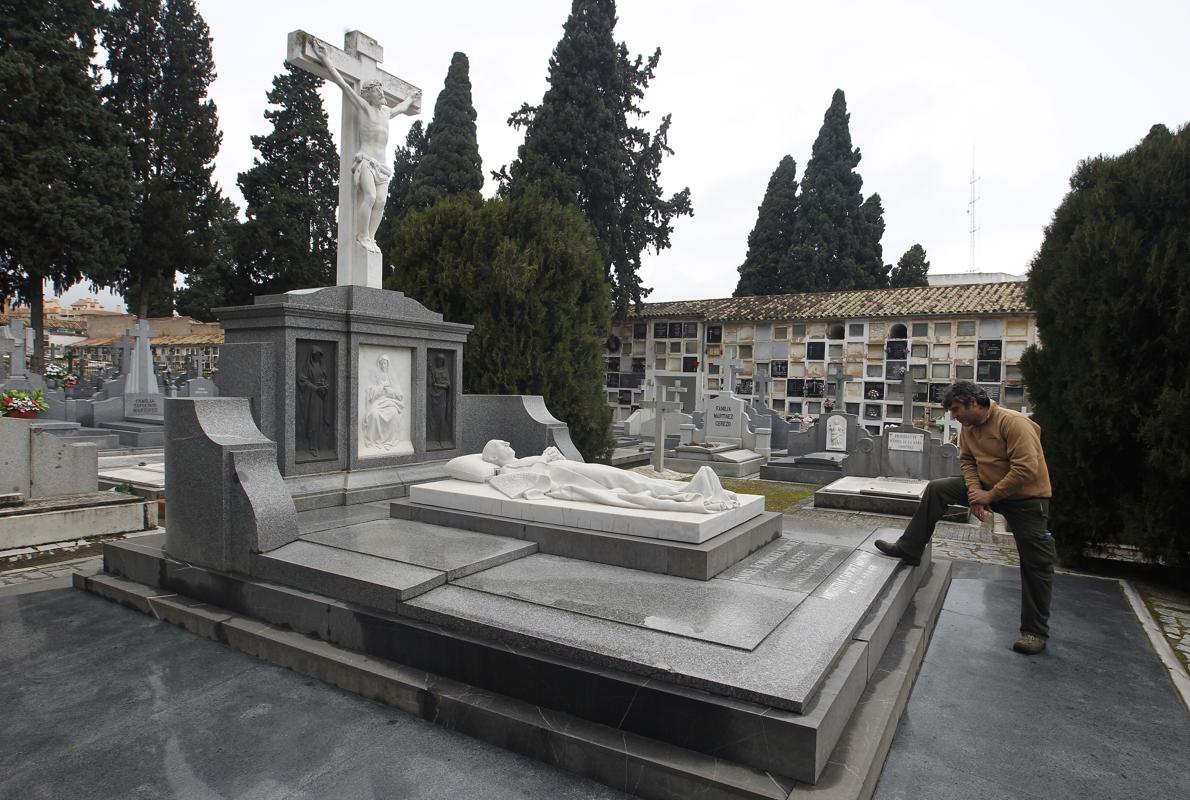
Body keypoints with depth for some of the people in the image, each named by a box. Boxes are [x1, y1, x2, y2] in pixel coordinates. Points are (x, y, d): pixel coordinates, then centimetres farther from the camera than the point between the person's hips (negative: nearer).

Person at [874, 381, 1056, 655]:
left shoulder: (1013, 422, -26)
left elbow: (1027, 469, -30)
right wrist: (975, 491, -11)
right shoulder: (969, 427, -2)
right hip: (987, 488, 7)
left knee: (1035, 565, 0)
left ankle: (1035, 631, 13)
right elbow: (967, 460, 6)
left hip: (1027, 498, -7)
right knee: (936, 489, -4)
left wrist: (990, 496, -23)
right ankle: (908, 549, 2)